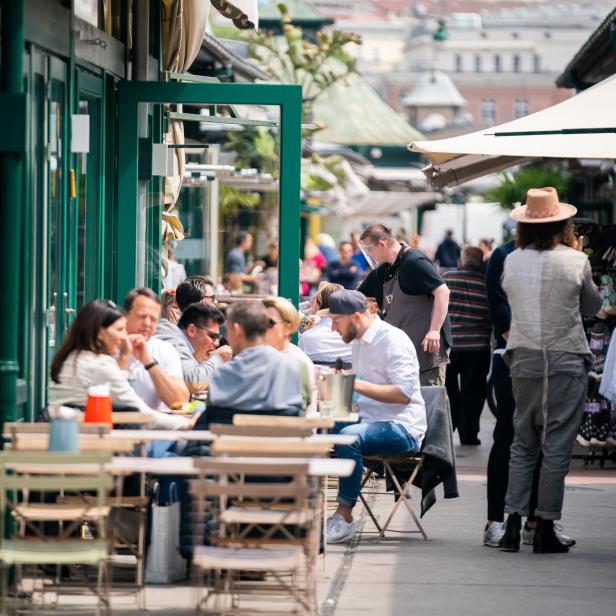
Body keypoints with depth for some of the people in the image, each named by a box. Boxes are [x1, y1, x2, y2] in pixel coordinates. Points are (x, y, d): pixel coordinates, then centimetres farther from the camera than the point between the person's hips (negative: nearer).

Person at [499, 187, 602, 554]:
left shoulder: (512, 262, 0)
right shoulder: (575, 262, -7)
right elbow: (592, 307, 6)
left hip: (524, 362, 3)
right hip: (566, 363, -3)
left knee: (523, 445, 13)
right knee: (557, 448, 2)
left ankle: (513, 524, 5)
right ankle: (546, 530, 3)